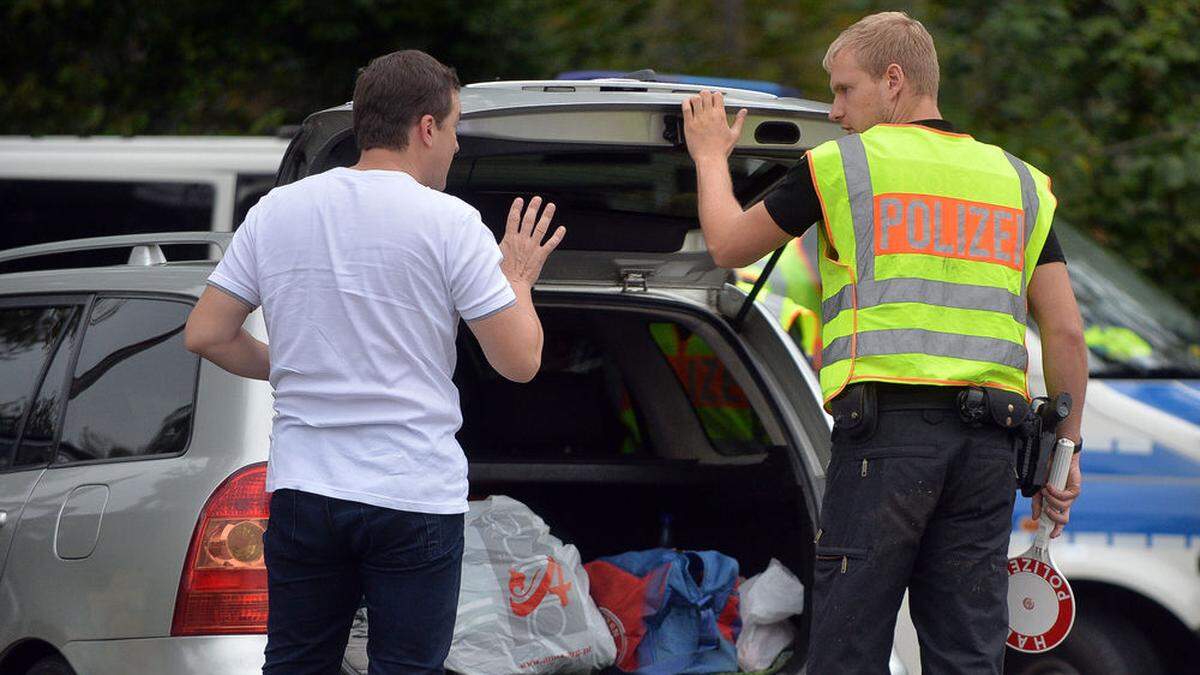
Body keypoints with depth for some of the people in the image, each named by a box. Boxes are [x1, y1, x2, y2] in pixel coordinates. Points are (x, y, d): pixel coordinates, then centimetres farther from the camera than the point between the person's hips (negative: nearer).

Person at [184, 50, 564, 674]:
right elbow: (519, 361, -5)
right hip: (414, 499, -4)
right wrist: (517, 277, 13)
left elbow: (206, 334, 7)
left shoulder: (277, 210, 5)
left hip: (301, 490, 4)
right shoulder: (448, 223, -7)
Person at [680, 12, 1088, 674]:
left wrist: (711, 156, 34)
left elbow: (729, 245, 17)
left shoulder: (843, 164, 4)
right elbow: (1066, 333, 11)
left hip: (885, 427, -4)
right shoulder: (1019, 182, 16)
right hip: (988, 444, 4)